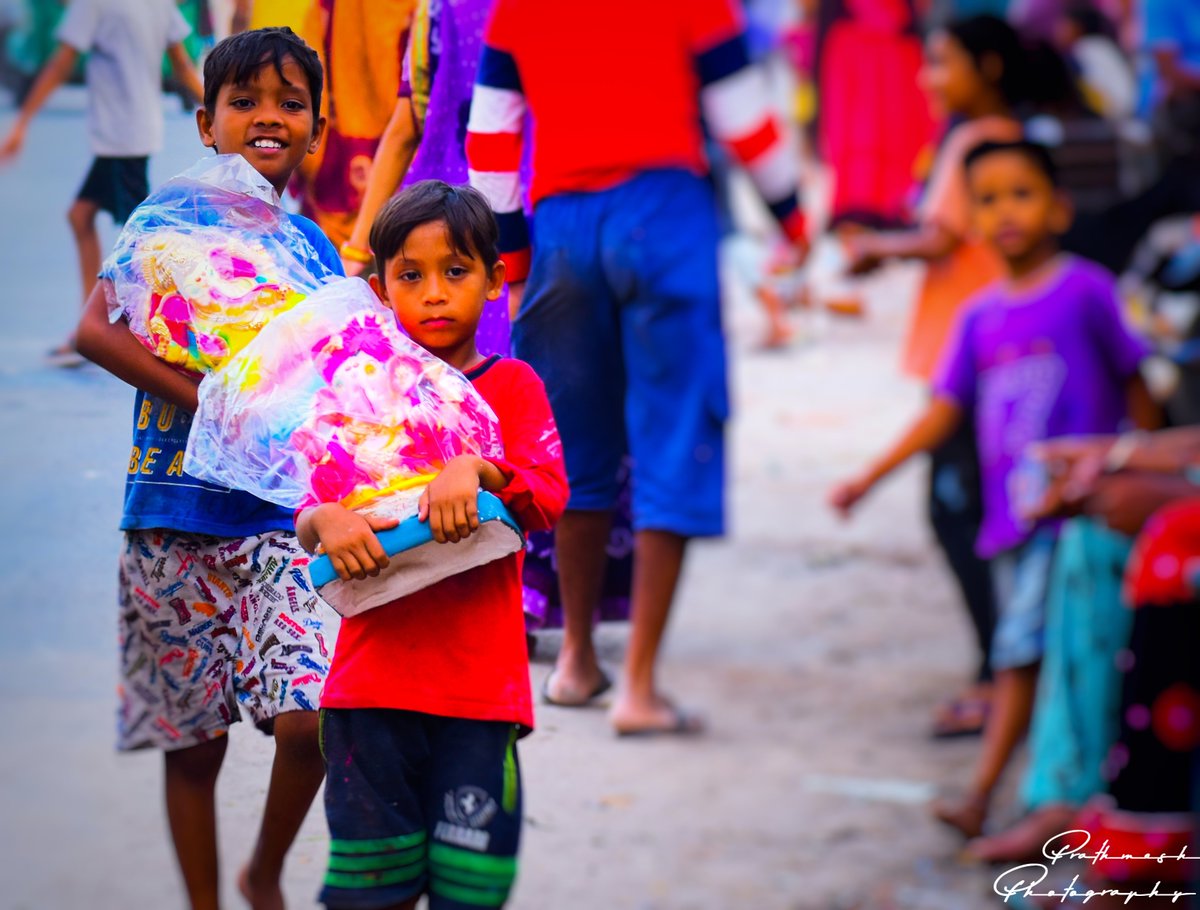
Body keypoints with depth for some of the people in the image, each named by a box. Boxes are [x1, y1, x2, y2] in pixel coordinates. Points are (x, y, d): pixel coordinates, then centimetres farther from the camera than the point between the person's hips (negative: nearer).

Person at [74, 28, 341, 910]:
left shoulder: (315, 248, 9)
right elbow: (96, 330, -13)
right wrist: (206, 400, -20)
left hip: (282, 522, 1)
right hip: (174, 520, -1)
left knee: (307, 721, -12)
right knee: (194, 742, 8)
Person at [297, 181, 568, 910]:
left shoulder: (512, 386, 7)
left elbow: (547, 499, -6)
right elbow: (308, 515, 4)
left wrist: (474, 470, -25)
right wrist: (328, 522, -20)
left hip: (480, 687, -1)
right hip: (373, 681, 1)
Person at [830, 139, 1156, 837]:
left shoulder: (1086, 291, -4)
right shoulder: (981, 316, 11)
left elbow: (1135, 387, 2)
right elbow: (946, 411, 12)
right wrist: (870, 479, 7)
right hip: (1009, 512, 5)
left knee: (1025, 643, -14)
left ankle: (981, 793, -13)